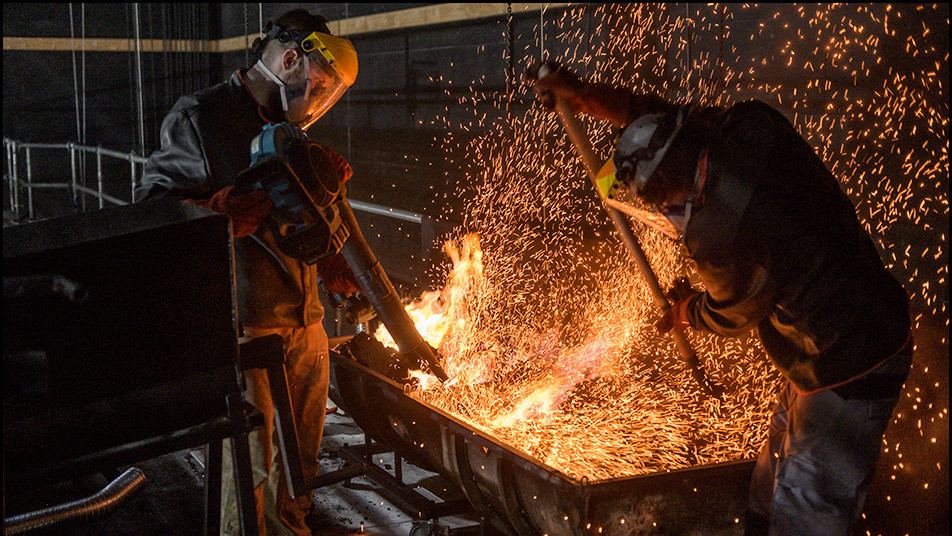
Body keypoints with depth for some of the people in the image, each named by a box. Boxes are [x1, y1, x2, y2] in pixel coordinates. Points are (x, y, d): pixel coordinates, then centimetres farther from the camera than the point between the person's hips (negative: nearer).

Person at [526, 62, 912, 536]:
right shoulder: (752, 124, -9)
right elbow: (665, 118, 7)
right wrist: (581, 95, 5)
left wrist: (682, 313, 12)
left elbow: (727, 317, -9)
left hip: (848, 377, -10)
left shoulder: (720, 237, -30)